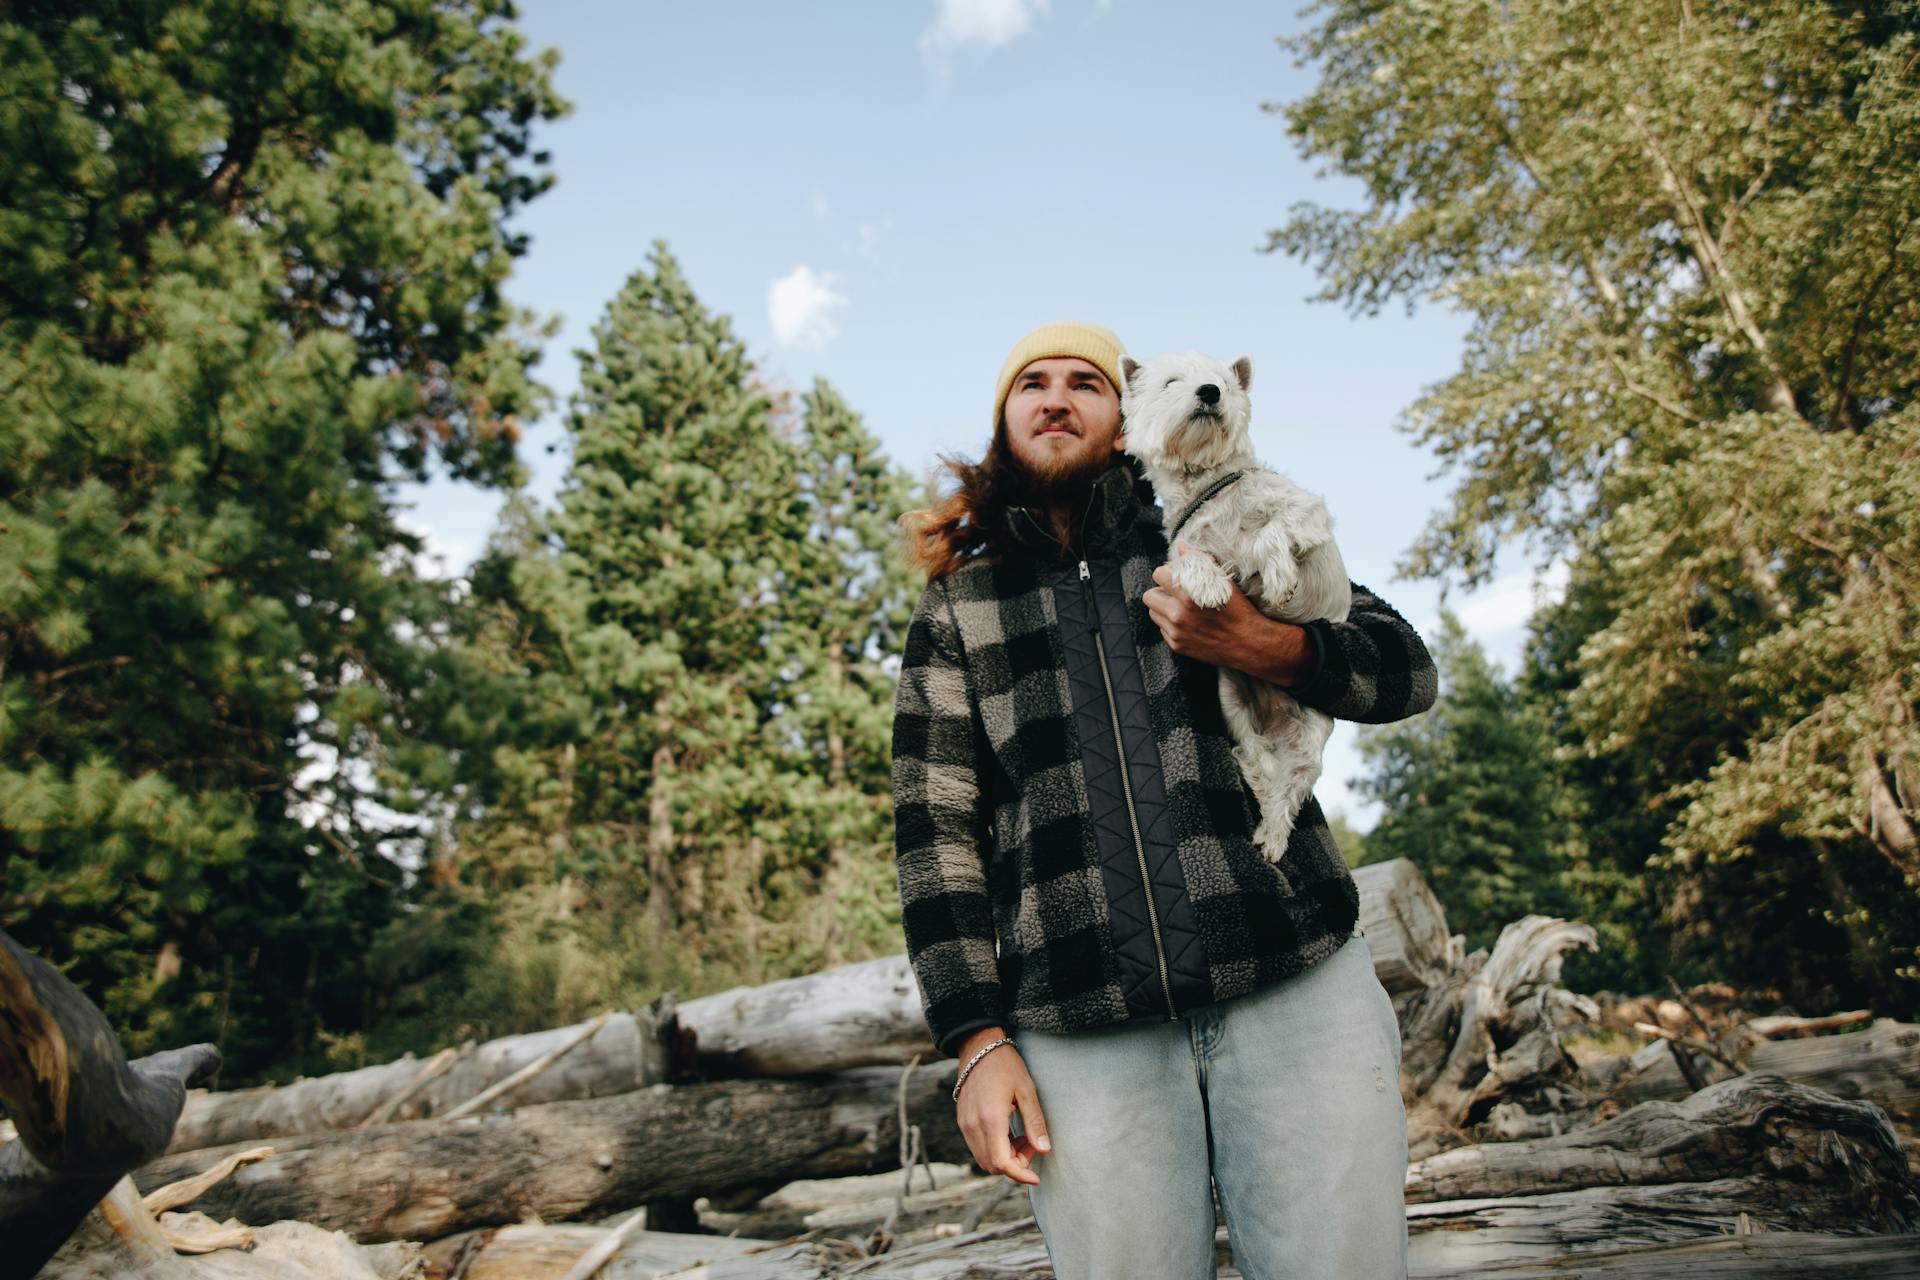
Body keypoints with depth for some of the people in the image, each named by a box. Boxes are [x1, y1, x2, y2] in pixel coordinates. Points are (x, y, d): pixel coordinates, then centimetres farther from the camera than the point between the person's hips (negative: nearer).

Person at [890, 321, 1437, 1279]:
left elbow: (1404, 670, 11)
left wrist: (1260, 646, -10)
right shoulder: (955, 610, 12)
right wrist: (977, 1042, -2)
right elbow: (934, 829, 7)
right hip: (1082, 1033, 0)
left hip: (1293, 983, 1)